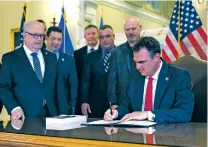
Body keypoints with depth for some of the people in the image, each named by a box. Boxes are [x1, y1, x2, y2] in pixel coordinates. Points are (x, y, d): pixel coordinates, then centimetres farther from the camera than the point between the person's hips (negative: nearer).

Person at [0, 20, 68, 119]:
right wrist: (14, 108, -21)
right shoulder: (10, 58, 0)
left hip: (51, 115, 3)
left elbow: (58, 87, 9)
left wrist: (63, 114, 2)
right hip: (25, 117, -3)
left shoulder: (51, 57, 11)